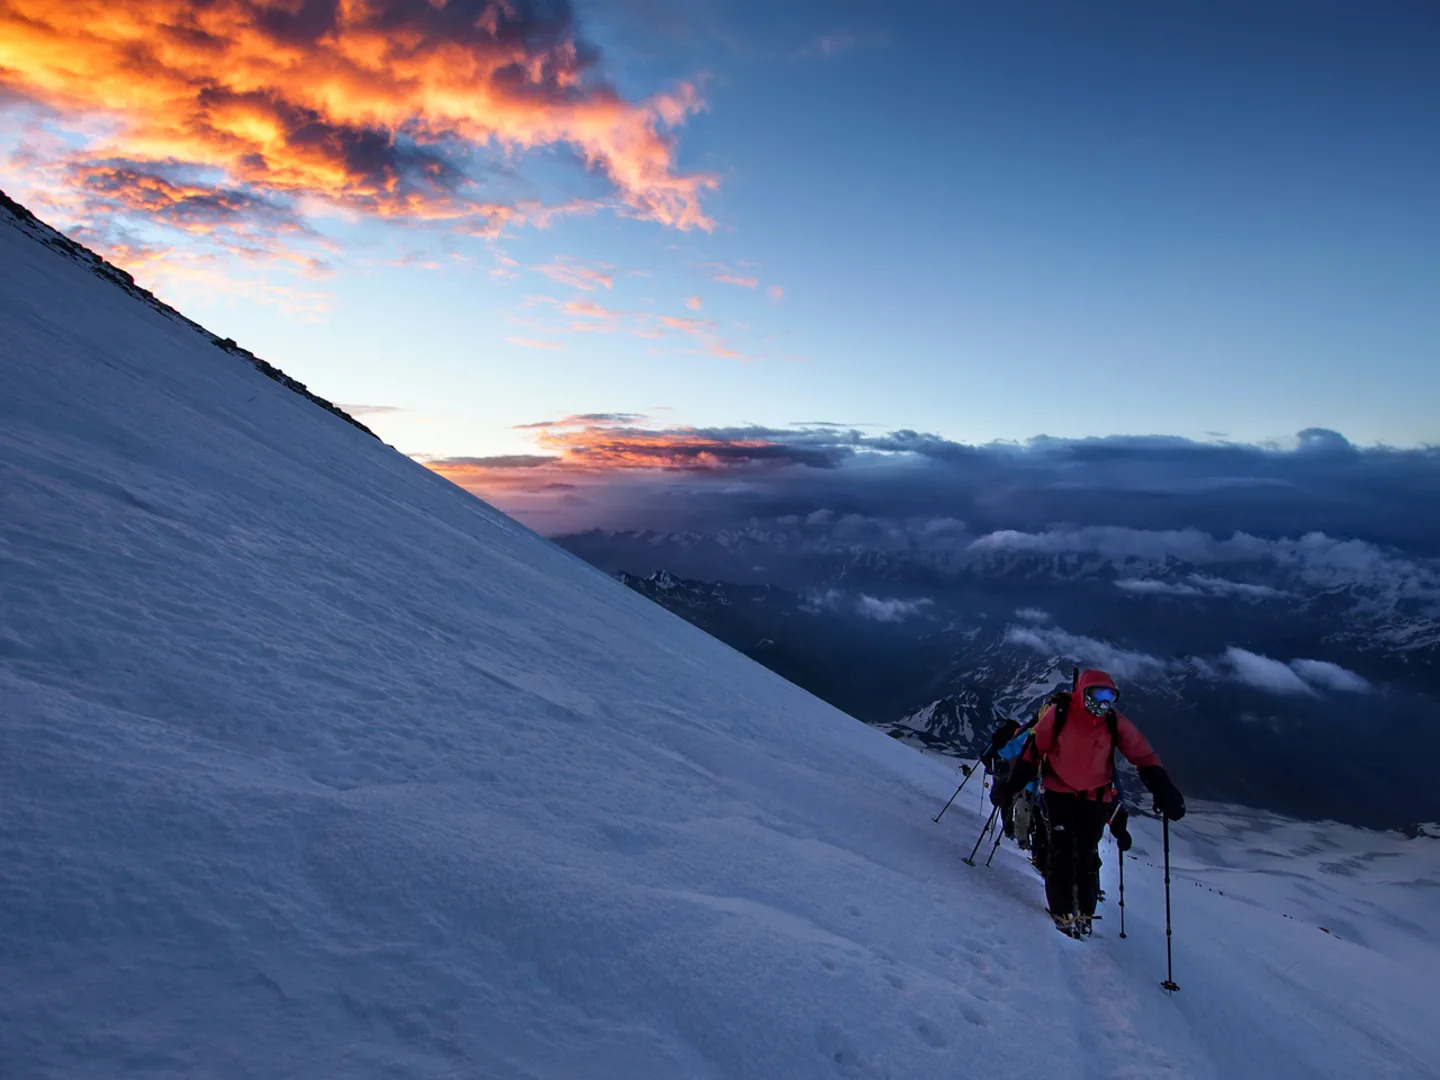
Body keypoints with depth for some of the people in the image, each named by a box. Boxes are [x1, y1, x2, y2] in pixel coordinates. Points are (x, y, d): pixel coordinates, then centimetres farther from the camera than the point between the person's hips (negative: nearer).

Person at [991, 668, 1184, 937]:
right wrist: (1009, 787, -9)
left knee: (1087, 855, 7)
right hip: (1060, 792, -2)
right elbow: (1033, 752, -8)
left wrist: (1164, 791, -18)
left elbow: (1144, 757, -5)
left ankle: (1084, 913, 23)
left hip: (1096, 798, 2)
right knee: (1062, 851, -7)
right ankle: (1062, 913, 6)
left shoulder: (1115, 723, -11)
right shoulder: (1058, 714, -16)